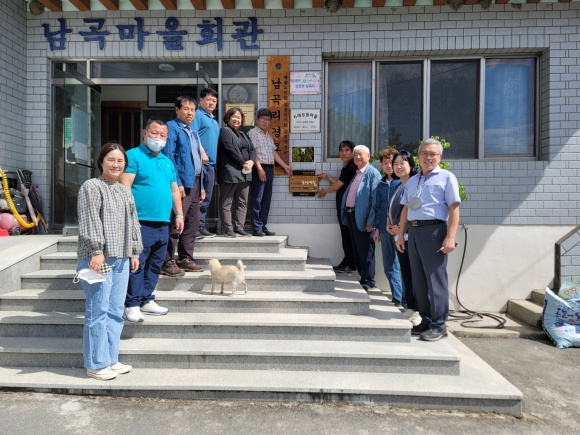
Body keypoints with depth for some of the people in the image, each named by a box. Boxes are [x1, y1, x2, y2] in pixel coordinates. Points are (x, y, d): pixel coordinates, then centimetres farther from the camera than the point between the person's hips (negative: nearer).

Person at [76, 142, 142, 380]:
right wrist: (96, 251, -18)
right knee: (98, 311, -3)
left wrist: (134, 252, 15)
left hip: (121, 259, 7)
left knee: (115, 311, 10)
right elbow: (89, 222, -12)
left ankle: (111, 359, 21)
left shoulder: (125, 191, 18)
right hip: (97, 258, -7)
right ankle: (96, 364, 9)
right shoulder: (91, 186, -3)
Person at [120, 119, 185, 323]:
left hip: (163, 223, 7)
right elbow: (124, 188, -12)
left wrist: (179, 215, 14)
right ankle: (132, 304, 9)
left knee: (155, 265, 13)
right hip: (141, 222, -7)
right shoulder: (133, 156, -3)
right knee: (137, 265, -2)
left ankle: (146, 300, 25)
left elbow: (174, 190, 20)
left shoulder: (167, 161, 18)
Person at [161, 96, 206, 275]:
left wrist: (201, 186, 16)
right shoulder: (171, 127, -4)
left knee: (192, 223, 11)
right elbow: (168, 156, -13)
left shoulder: (193, 132, 20)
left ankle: (185, 259, 21)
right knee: (175, 224, -6)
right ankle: (167, 262, 3)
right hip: (181, 182, -8)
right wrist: (176, 183, -20)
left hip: (195, 182, 9)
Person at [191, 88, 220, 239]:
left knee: (206, 197, 10)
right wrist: (202, 153, -21)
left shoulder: (214, 120, 23)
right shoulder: (197, 114, -3)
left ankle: (201, 226, 17)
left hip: (210, 163, 9)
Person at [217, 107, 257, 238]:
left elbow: (252, 149, 17)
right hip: (230, 172, -8)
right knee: (226, 202, -3)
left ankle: (239, 228, 15)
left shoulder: (242, 134, 24)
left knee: (242, 202, 8)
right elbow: (230, 149, -13)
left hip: (245, 172, 8)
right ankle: (228, 229, 1)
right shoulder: (225, 131, -1)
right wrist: (243, 163, -12)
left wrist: (251, 161, -4)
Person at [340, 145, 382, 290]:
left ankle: (368, 281, 11)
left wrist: (371, 221, -19)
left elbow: (375, 199, -15)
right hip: (351, 215, 8)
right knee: (356, 249, 16)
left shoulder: (373, 173, -9)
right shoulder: (355, 174, 17)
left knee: (365, 251, 0)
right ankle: (362, 276, 28)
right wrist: (345, 212, 14)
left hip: (362, 217, -8)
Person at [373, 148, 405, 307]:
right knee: (389, 266, 10)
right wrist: (377, 228, 14)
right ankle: (397, 298, 22)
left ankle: (406, 300, 9)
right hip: (385, 230, 6)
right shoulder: (381, 185, 14)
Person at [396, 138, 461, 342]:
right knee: (419, 280, 10)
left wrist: (450, 237, -16)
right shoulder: (412, 181, 19)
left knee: (435, 279, -3)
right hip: (414, 231, 6)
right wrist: (401, 235, 14)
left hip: (434, 230, -6)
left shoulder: (446, 177, 1)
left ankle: (439, 325, 6)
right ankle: (426, 321, 21)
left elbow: (454, 208, -7)